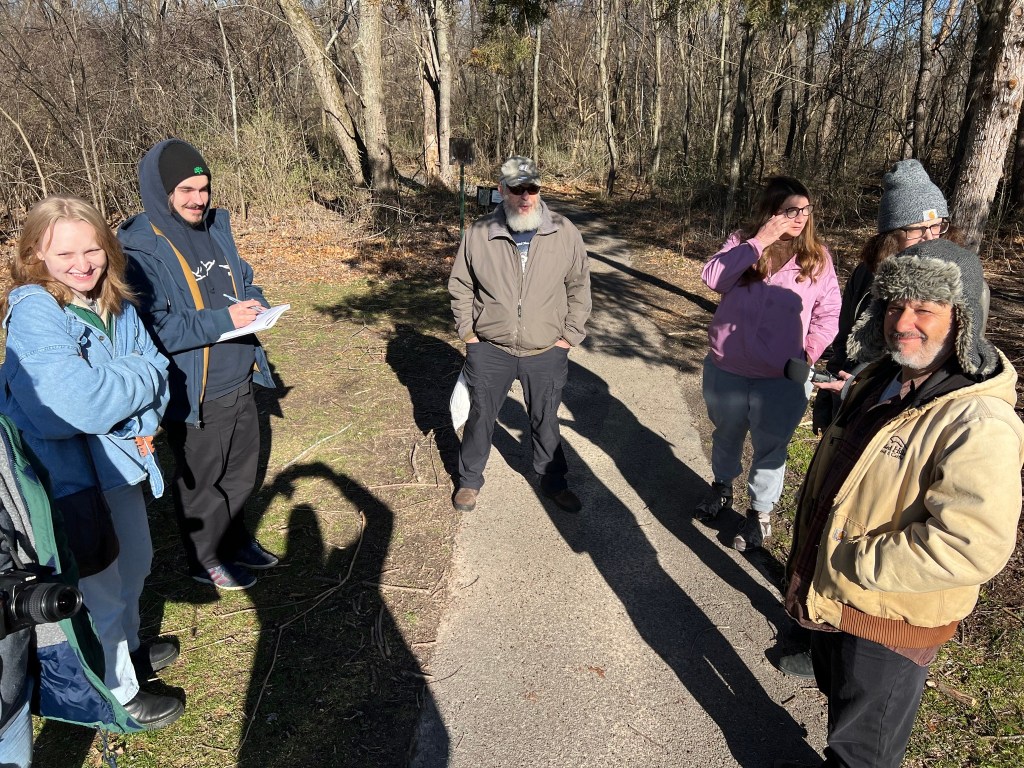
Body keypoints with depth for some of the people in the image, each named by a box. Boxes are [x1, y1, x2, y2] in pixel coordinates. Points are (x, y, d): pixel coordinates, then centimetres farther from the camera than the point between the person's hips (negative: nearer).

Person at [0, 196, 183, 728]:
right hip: (69, 477, -7)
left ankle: (128, 649, 51)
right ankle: (116, 694, 32)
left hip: (119, 460, 7)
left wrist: (141, 421, -16)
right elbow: (75, 401, -32)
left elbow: (156, 369, 1)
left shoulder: (115, 304, 0)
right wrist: (138, 378, -18)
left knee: (134, 566, 25)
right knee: (100, 590, 10)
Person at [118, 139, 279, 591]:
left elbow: (243, 280, 18)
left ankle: (235, 541, 44)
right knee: (201, 483, 13)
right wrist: (222, 320, -25)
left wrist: (254, 305, -4)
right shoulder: (141, 249, -17)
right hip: (194, 396, -7)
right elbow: (153, 328, -23)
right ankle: (206, 560, 35)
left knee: (241, 471, 22)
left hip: (240, 382, 7)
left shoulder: (215, 226, 5)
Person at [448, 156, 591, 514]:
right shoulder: (478, 234, -6)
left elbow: (579, 286, 2)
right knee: (480, 418, 14)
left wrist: (570, 335, -1)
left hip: (546, 353, 0)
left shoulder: (565, 232, -5)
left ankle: (553, 482, 38)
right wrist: (467, 332, 1)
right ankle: (469, 480, 35)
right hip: (489, 350, 0)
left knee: (545, 422, 16)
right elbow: (460, 286, 5)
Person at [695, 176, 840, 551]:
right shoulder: (742, 243, -3)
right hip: (726, 369, 2)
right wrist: (759, 242, -24)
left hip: (783, 378, -1)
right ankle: (722, 487, 48)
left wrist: (809, 353, -12)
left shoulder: (817, 256, -4)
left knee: (770, 448, 11)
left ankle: (760, 512, 31)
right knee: (726, 435, 22)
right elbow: (713, 279, -21)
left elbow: (829, 313, 0)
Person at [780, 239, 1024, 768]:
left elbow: (972, 546, -35)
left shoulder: (979, 424, -27)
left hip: (889, 620, -7)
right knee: (838, 696, 32)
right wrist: (809, 553, 10)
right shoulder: (878, 380, 0)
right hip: (828, 596, 8)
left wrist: (855, 562, -26)